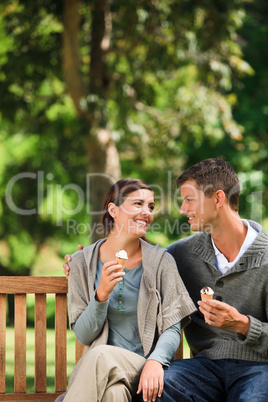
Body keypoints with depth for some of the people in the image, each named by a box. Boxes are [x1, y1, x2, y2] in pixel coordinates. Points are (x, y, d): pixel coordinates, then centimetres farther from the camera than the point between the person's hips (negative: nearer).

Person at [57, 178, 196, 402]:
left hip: (143, 367, 0)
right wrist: (102, 294, -15)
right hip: (95, 367, 0)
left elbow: (172, 329, -1)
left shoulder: (161, 261, 3)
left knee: (101, 357, -34)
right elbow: (83, 336, 3)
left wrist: (156, 361, -22)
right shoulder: (83, 262, 5)